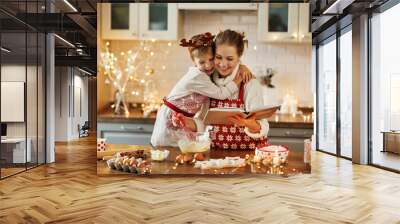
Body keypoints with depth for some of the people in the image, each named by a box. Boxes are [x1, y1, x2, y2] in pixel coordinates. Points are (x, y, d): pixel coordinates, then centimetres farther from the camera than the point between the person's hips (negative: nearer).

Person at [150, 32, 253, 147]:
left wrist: (242, 67, -8)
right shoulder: (197, 77, -27)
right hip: (170, 119, -8)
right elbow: (221, 93, -25)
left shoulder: (207, 72, -3)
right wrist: (238, 79, -20)